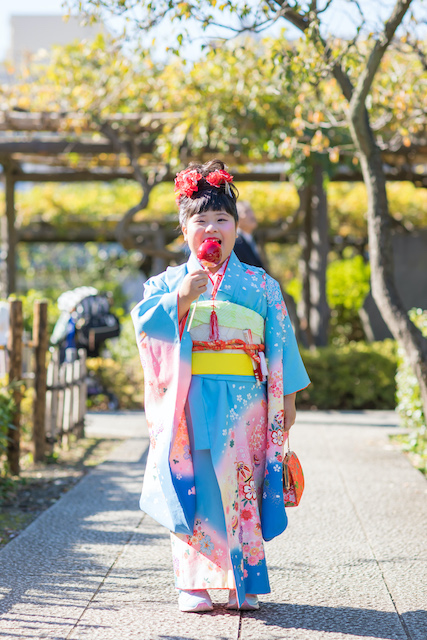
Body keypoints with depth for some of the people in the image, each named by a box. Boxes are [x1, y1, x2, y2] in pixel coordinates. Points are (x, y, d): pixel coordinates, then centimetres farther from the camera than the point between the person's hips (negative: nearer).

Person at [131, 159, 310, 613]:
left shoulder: (261, 285, 10)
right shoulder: (169, 282, 11)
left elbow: (281, 343, 10)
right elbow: (146, 322, -5)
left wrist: (287, 398, 6)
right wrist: (182, 297, -18)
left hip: (245, 402, 0)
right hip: (189, 401, 0)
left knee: (240, 487, -2)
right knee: (193, 488, -3)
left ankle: (243, 582, 7)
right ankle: (194, 584, 2)